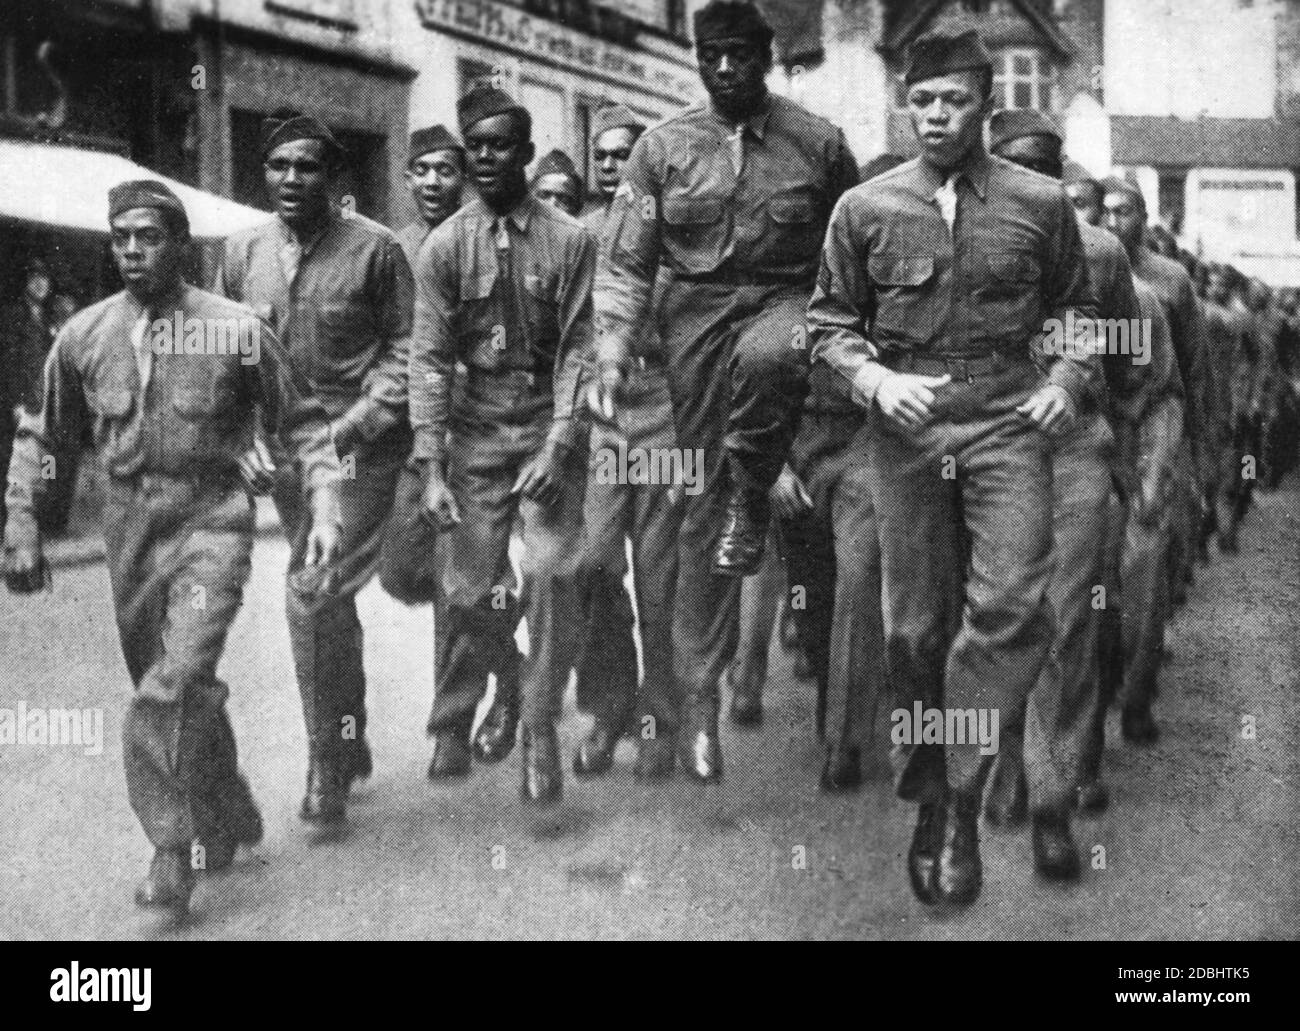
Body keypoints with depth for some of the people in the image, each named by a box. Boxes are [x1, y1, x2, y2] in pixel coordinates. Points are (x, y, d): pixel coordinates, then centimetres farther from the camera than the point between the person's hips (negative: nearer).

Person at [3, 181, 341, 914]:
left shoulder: (237, 330, -6)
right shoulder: (85, 337, 4)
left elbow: (303, 424, 0)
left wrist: (325, 510, -11)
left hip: (211, 524, -4)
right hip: (130, 534, 4)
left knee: (176, 683, -20)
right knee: (178, 690, 14)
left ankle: (175, 848, -9)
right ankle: (228, 823, 35)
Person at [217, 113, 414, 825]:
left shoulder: (374, 248, -7)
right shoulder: (243, 252, 6)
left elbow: (402, 347, -4)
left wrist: (349, 426, -14)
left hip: (360, 447, -5)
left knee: (314, 594, -15)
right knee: (330, 602, 16)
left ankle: (328, 766, -2)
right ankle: (352, 744, 33)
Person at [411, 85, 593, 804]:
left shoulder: (569, 240, -1)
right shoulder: (445, 246, 2)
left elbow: (579, 349, -3)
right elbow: (429, 358, -2)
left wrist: (557, 447, -13)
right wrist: (431, 467, -9)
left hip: (550, 424, -1)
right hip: (476, 426, 1)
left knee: (549, 575, -13)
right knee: (470, 587, 0)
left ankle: (540, 737, -1)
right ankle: (450, 730, 19)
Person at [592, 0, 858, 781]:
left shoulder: (818, 143, 2)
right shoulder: (663, 148, 4)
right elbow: (626, 263, 3)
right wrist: (613, 356, -8)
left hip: (788, 300, -1)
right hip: (698, 313, 1)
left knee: (765, 356, -41)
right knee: (701, 508, 2)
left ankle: (753, 498, -14)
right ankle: (697, 695, 11)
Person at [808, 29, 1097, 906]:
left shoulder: (1041, 203, 3)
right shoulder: (864, 208, 4)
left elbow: (1075, 308, 15)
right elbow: (830, 324, 9)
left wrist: (1068, 378, -3)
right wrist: (875, 378, -9)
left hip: (1009, 417, -1)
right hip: (907, 426, 1)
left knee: (1014, 604, -15)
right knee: (915, 625, 7)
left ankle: (955, 799, -5)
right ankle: (933, 774, 26)